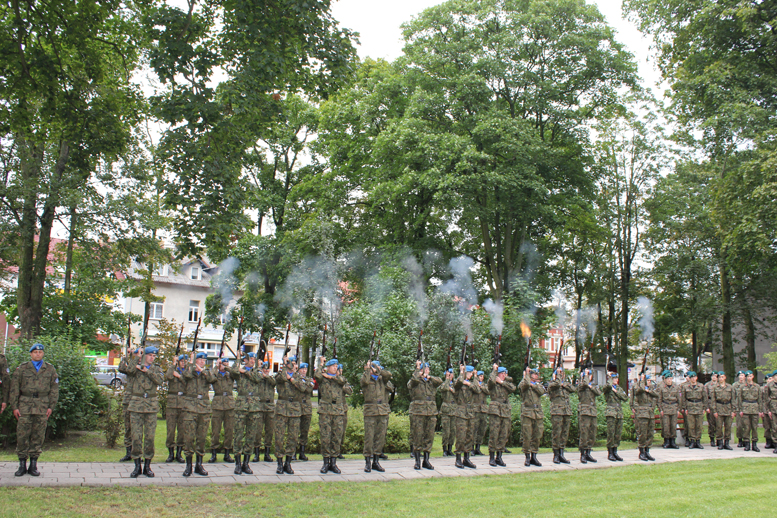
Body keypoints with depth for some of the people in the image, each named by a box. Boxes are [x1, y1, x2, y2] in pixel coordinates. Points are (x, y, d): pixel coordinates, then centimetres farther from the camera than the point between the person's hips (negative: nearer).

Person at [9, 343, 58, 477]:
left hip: (42, 407, 1)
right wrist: (14, 407, 0)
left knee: (38, 436, 3)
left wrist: (51, 407, 2)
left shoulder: (50, 369, 11)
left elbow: (54, 389, 10)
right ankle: (22, 465, 8)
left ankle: (33, 466, 11)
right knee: (22, 436, -2)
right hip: (25, 406, -1)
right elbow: (14, 388, 7)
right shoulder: (22, 368, 8)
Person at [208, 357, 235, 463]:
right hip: (217, 404, -2)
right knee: (215, 430, -1)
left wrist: (226, 368, -6)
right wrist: (217, 368, -7)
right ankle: (213, 454, 10)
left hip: (230, 404, 2)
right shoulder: (215, 374, 9)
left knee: (230, 430, 3)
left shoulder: (230, 375, 14)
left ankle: (227, 454, 12)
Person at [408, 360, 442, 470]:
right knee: (418, 435, -2)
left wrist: (429, 377, -7)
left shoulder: (431, 381, 16)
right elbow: (414, 380, -22)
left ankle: (426, 460, 15)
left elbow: (440, 381, -4)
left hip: (431, 412, 4)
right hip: (418, 411, -4)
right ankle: (417, 461, 8)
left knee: (430, 436, 5)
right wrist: (418, 369, -9)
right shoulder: (415, 382, 3)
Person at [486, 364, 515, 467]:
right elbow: (491, 380, -21)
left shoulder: (507, 383, 19)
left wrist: (502, 382, -2)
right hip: (495, 410, -5)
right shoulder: (493, 384, 3)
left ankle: (499, 457, 14)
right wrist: (494, 369, -5)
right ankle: (491, 457, 0)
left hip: (506, 412, 5)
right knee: (494, 434, -7)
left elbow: (513, 388, -1)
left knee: (504, 435, 5)